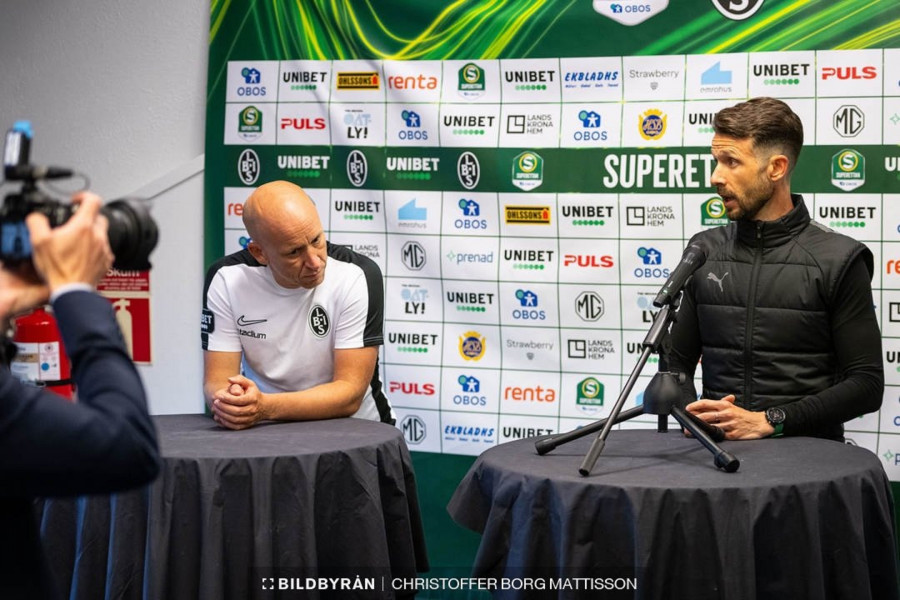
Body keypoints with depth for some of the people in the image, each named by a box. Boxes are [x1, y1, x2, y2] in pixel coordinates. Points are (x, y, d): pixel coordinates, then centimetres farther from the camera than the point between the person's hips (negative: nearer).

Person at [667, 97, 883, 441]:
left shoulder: (838, 260, 0)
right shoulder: (704, 251, 12)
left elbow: (867, 384, -3)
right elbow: (677, 361, 18)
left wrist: (769, 421, -12)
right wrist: (693, 412, -3)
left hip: (806, 450, -2)